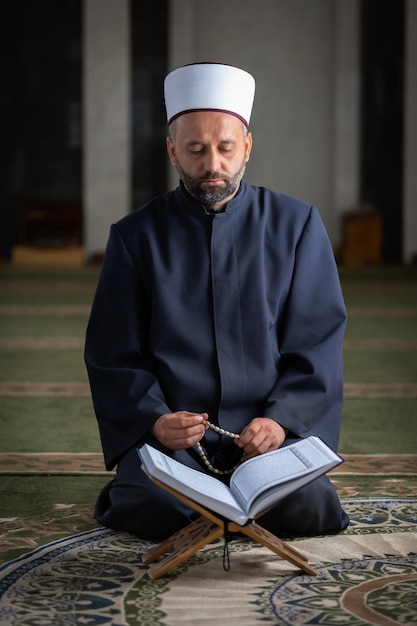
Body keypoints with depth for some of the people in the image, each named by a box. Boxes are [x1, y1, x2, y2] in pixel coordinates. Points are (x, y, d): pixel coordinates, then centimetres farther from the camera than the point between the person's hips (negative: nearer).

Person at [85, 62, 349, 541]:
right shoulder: (136, 237, 8)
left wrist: (282, 419, -14)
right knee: (155, 509, -30)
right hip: (167, 435, -1)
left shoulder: (297, 226, 8)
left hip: (274, 429, 1)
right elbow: (114, 357, 6)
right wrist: (153, 420, -13)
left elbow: (317, 343, 3)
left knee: (305, 507, -27)